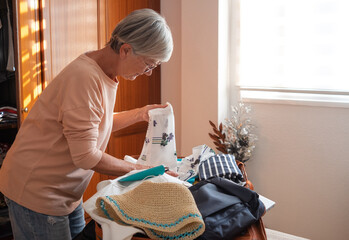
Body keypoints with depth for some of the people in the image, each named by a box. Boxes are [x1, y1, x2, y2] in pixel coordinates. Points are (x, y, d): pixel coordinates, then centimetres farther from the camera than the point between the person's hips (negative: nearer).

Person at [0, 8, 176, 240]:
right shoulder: (85, 77, -27)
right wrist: (140, 169, -17)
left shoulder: (107, 74, 3)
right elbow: (85, 156, -26)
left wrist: (139, 113, 7)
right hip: (35, 191, -9)